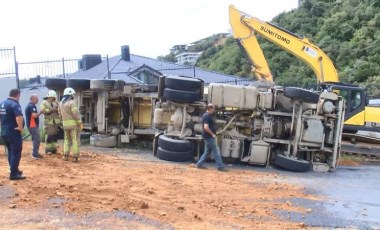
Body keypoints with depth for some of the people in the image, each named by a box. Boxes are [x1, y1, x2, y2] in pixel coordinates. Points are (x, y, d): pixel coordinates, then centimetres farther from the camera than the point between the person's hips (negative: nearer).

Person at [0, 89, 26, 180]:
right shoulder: (14, 104, -18)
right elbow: (19, 117, -34)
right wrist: (20, 127, -23)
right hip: (13, 132, -9)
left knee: (10, 152, 19)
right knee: (16, 153, -1)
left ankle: (14, 170, 28)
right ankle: (14, 174, 1)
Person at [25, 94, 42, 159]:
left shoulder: (28, 105, 17)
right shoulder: (32, 106, -16)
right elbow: (35, 115, -24)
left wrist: (38, 113, 11)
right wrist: (40, 112, -10)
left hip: (30, 125, 10)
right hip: (33, 125, -10)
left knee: (35, 139, 15)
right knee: (36, 139, -7)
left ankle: (34, 153, 21)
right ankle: (35, 154, -4)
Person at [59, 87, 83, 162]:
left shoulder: (61, 103, 10)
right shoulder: (71, 102, -15)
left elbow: (61, 114, 16)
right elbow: (76, 114, -19)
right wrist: (81, 124, -14)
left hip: (65, 124, 7)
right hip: (73, 124, -7)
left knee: (67, 140, 17)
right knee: (75, 140, -1)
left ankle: (65, 156, 12)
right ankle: (75, 157, -3)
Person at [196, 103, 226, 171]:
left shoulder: (206, 115, 14)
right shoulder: (207, 116, -18)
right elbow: (206, 127, -28)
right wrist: (212, 134, -19)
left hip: (208, 137, 10)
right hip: (209, 137, -10)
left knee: (207, 151, 16)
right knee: (216, 151, -4)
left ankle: (199, 164, 20)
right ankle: (220, 167, 1)